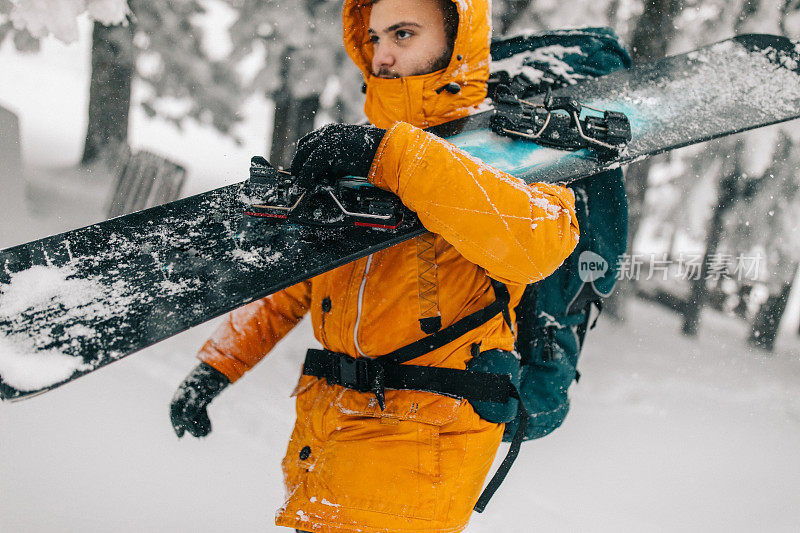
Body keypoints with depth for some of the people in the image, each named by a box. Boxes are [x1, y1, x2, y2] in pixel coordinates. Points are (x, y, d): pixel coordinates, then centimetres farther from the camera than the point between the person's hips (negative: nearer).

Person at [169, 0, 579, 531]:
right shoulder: (354, 156, 14)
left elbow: (536, 242, -28)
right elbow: (289, 283, 21)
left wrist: (396, 155, -28)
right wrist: (215, 367, 9)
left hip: (418, 446, -6)